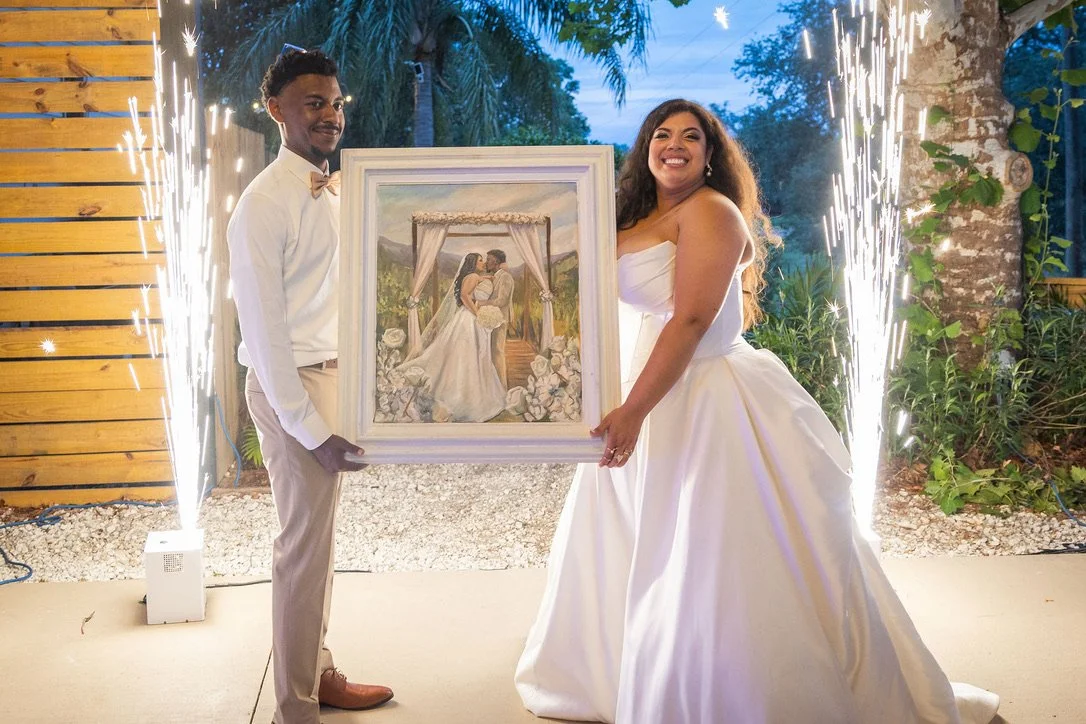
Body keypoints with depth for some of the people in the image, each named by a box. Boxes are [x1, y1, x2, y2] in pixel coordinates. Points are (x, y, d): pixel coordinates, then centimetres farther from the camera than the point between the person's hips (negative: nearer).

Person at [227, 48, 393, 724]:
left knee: (320, 538, 18)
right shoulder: (265, 203, -15)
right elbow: (263, 329, -17)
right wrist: (310, 429, -17)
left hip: (336, 373, 8)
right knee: (306, 547, 1)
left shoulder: (338, 189, 9)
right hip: (293, 384, -8)